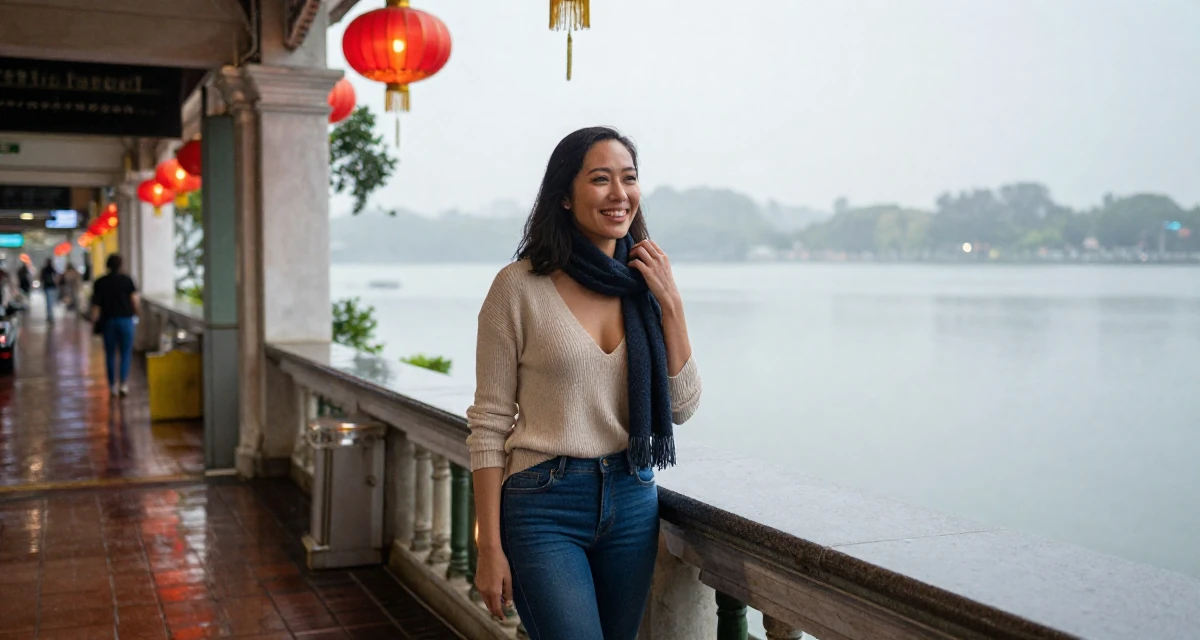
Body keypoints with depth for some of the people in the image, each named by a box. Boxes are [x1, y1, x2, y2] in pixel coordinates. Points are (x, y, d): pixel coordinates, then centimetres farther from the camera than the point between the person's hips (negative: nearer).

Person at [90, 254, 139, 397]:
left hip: (108, 321, 1)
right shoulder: (127, 280, -3)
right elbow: (134, 299, -7)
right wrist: (135, 312, 8)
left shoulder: (100, 283, 1)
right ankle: (123, 383, -7)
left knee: (110, 354, 10)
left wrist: (94, 319, 7)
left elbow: (96, 304, -1)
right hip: (125, 319, -1)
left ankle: (113, 385, 12)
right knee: (126, 353, 5)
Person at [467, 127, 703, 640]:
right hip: (544, 507, -5)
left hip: (634, 501, 5)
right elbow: (489, 424, -7)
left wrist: (670, 305, -7)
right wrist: (490, 549, -9)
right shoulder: (520, 286, -9)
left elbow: (681, 408, 3)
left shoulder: (645, 285, 4)